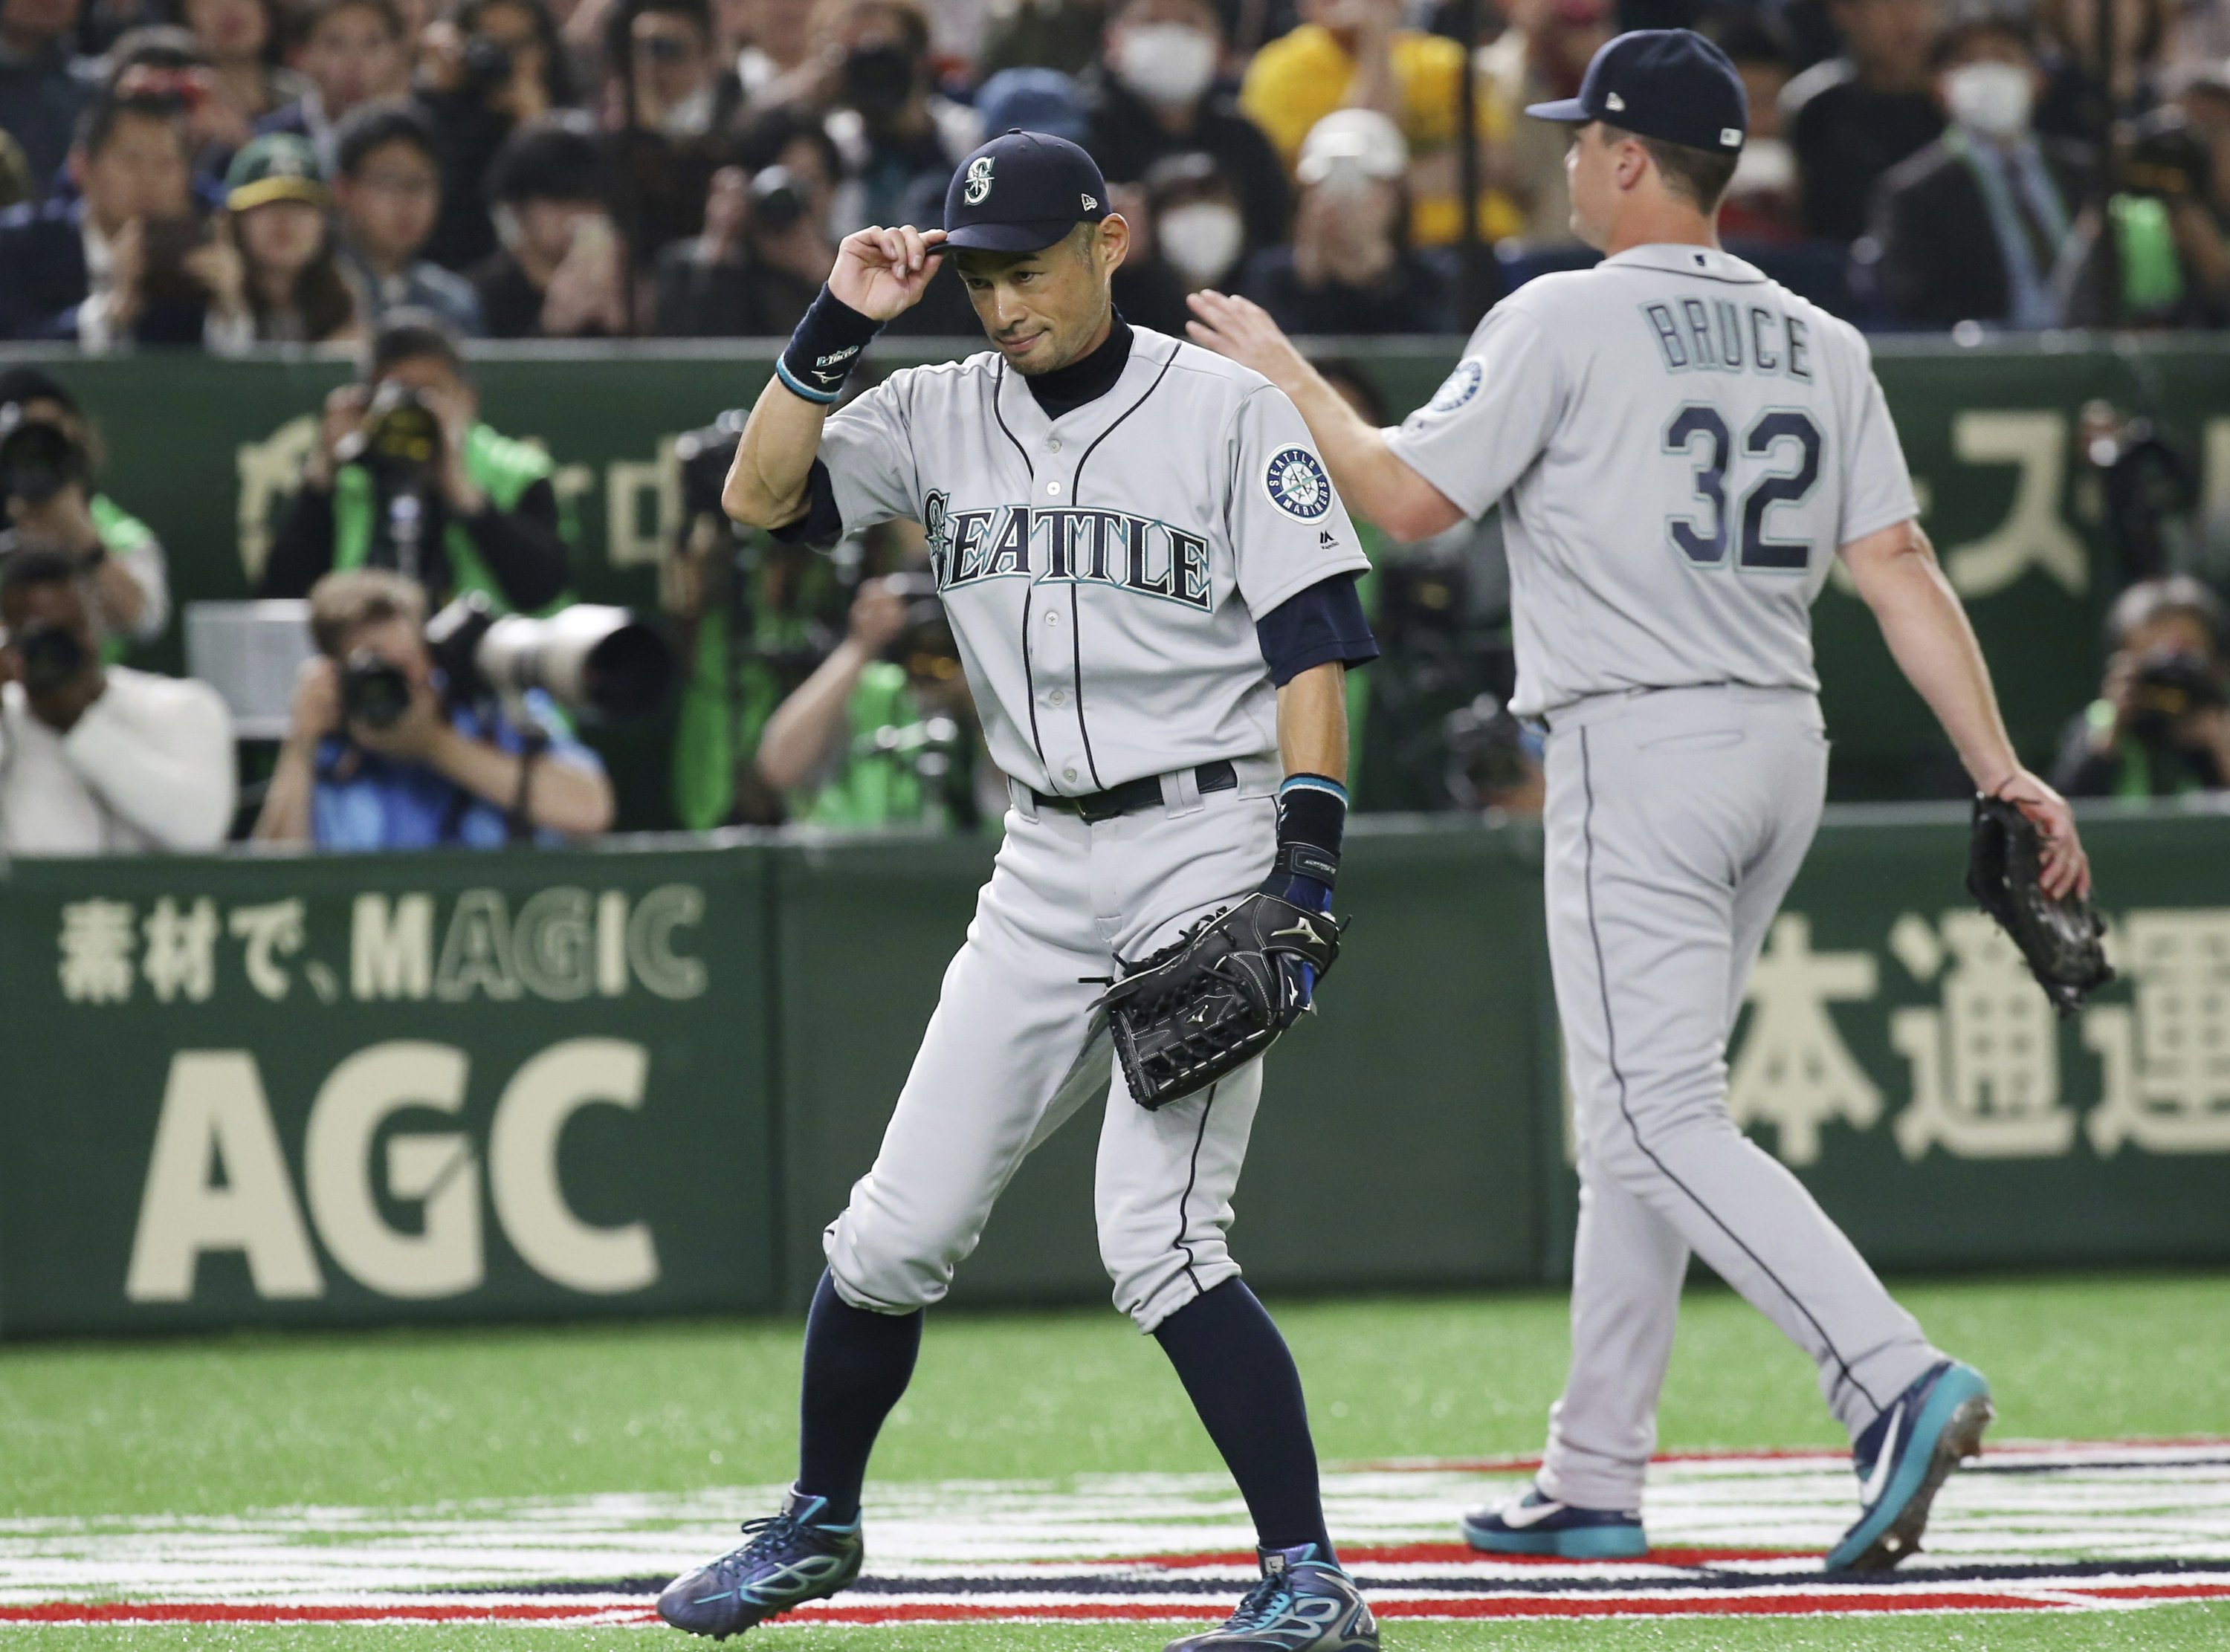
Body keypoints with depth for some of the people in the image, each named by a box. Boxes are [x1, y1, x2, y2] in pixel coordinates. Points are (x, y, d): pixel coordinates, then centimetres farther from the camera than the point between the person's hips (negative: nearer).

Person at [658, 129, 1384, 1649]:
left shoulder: (1227, 412, -6)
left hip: (1210, 842, -5)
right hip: (1047, 868, 5)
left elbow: (1312, 649, -9)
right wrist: (840, 328, -10)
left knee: (1157, 1243, -18)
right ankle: (819, 1525, 28)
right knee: (901, 1231, 6)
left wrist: (1306, 871, -17)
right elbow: (761, 496, -1)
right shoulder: (943, 415, 8)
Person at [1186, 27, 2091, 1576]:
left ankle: (1895, 1379, -29)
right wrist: (2001, 771, 0)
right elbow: (1903, 569, 4)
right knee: (1634, 1115, 15)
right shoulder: (1820, 344, 10)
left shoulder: (1564, 320, -8)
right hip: (1787, 749, 8)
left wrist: (1286, 376, 8)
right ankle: (1596, 1479, 18)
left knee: (1662, 1117, -11)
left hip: (1642, 750, -8)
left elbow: (1408, 498, -8)